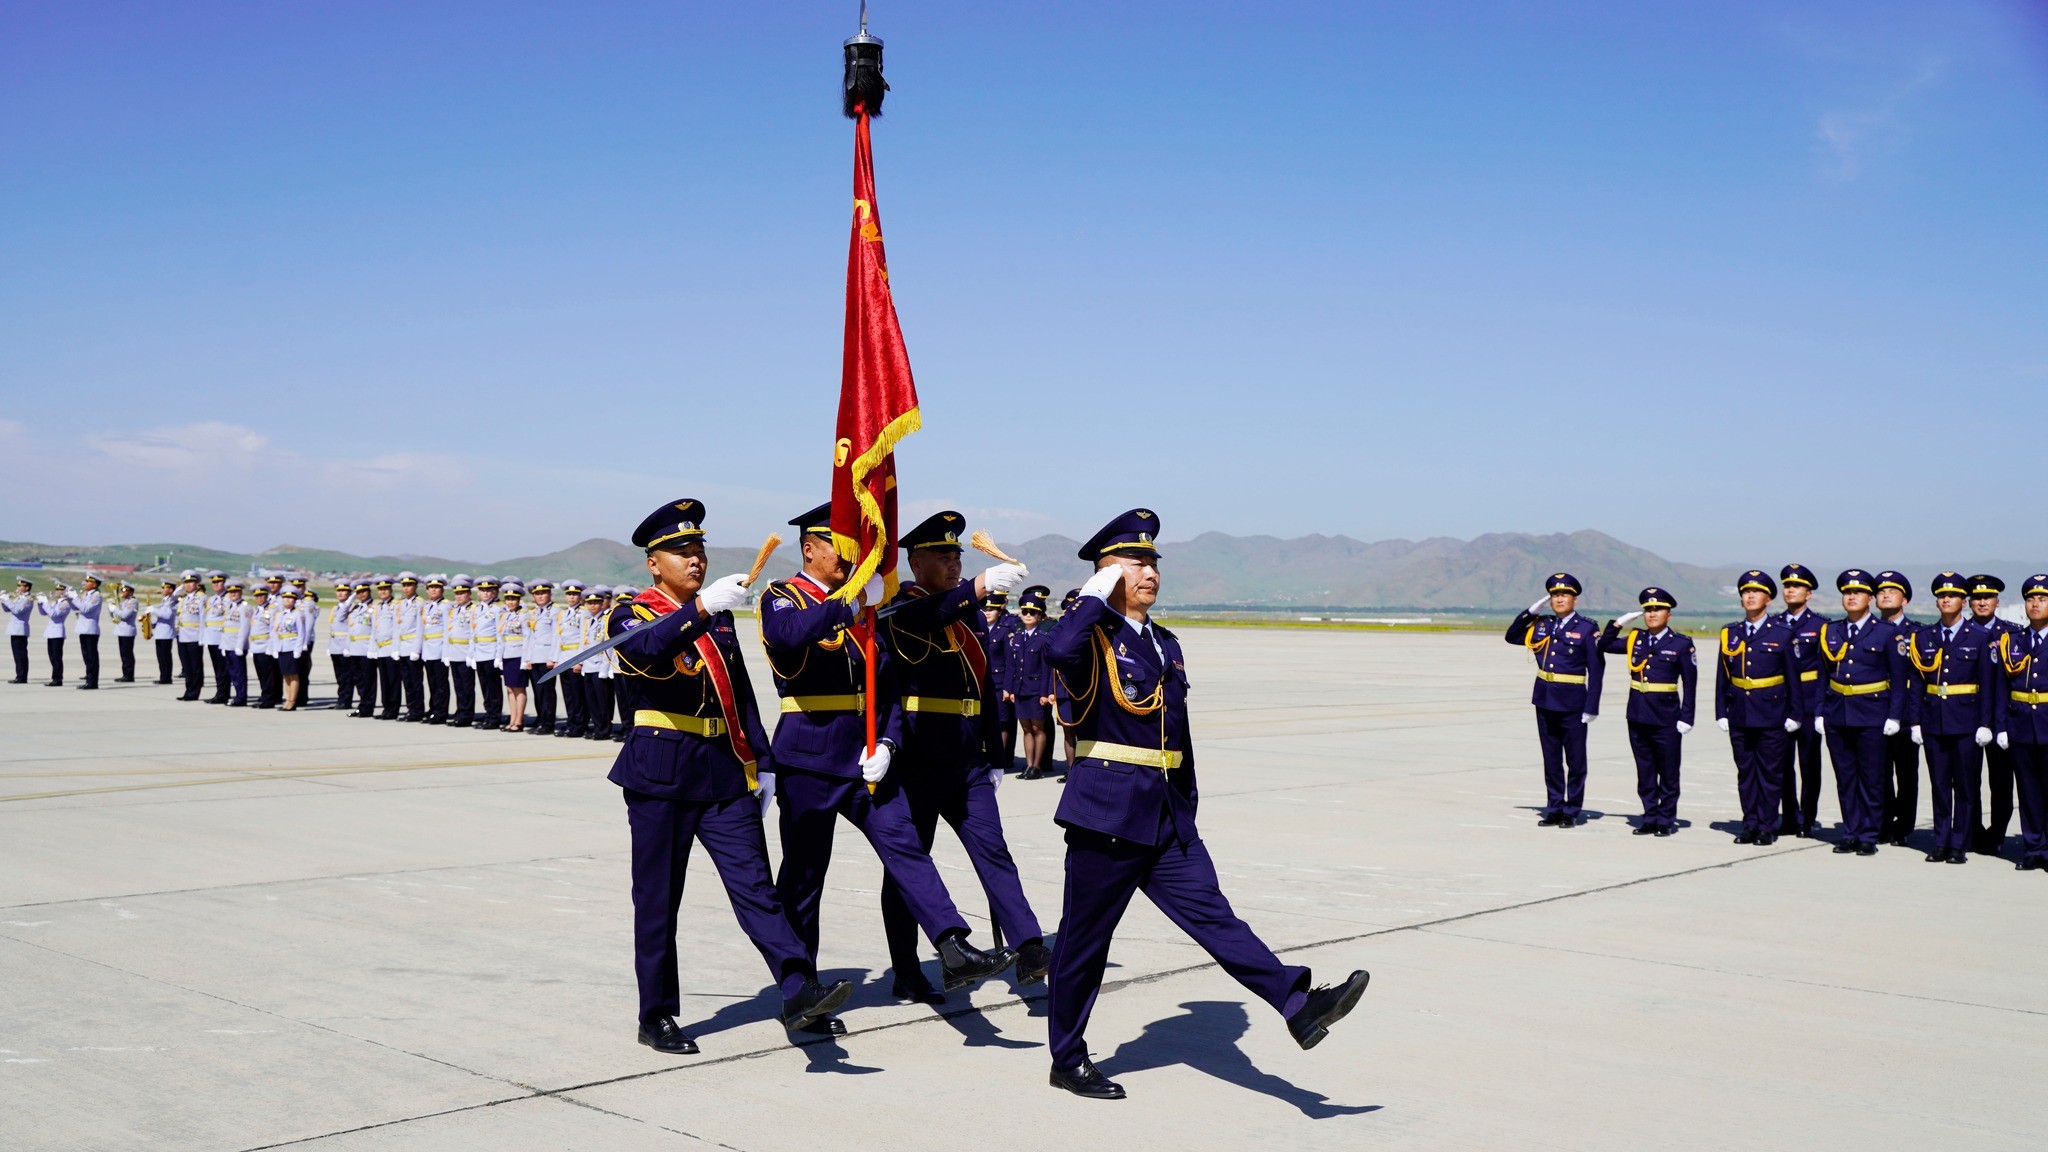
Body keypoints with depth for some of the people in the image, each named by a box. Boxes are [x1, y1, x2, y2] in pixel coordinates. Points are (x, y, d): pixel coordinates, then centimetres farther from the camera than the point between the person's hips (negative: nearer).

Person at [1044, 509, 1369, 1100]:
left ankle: (1299, 1005, -10)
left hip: (1167, 818, 7)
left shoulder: (1165, 644, 16)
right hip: (1106, 813, -6)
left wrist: (1187, 814, 21)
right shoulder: (1096, 636, -7)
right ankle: (1068, 1060, 16)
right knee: (1085, 937, 4)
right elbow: (1061, 652, -34)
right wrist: (1096, 597, -19)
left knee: (1211, 912, -1)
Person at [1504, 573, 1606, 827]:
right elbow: (1512, 636, 15)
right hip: (1545, 701, 4)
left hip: (1573, 704, -4)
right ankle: (1554, 809, 18)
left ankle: (1572, 811, 13)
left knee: (1575, 760, 4)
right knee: (1551, 760, 10)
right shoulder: (1542, 625, 8)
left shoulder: (1587, 629, -5)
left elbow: (1596, 670, -6)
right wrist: (1531, 611, 3)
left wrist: (1591, 708, -11)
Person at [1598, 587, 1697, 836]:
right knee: (1644, 772, 11)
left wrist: (1686, 718, -9)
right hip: (1638, 716, 4)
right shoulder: (1635, 639, 7)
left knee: (1668, 773, 4)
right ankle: (1650, 818, 19)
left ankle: (1667, 820, 13)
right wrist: (1618, 623, 4)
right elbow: (1604, 645, 19)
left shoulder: (1681, 643, -4)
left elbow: (1690, 684, -4)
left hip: (1666, 718, -4)